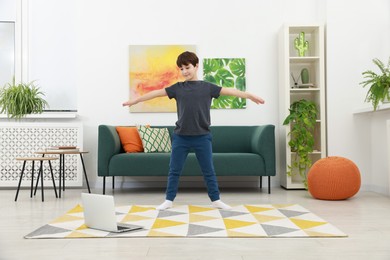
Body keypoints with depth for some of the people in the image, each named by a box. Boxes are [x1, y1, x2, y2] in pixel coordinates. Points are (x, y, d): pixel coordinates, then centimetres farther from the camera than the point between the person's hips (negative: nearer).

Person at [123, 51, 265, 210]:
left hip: (202, 137, -1)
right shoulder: (177, 88, 6)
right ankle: (169, 200, 18)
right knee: (174, 170, 7)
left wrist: (249, 95, -13)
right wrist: (135, 100, 11)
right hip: (180, 136, 1)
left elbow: (228, 91, -5)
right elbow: (157, 93, 8)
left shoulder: (207, 87, 2)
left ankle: (216, 200, 18)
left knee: (208, 170, 7)